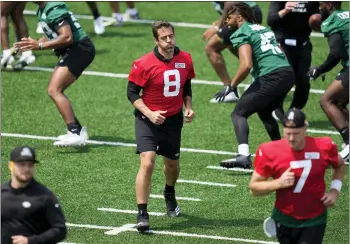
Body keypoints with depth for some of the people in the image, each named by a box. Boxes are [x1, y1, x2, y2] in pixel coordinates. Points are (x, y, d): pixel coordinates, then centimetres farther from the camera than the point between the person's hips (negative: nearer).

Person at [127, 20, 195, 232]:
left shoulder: (185, 60, -2)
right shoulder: (144, 64, -17)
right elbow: (132, 92, -12)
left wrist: (188, 107, 0)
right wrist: (149, 113, -23)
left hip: (174, 119, 5)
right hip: (148, 119, -5)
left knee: (172, 164, 19)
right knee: (147, 163, -20)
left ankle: (169, 195, 53)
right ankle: (142, 214, -15)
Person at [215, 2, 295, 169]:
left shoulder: (241, 34, 0)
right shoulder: (264, 29, 24)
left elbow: (246, 65, -14)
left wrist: (231, 87, -5)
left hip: (271, 76, -8)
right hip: (288, 73, 8)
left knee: (239, 113, -5)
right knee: (264, 112, 31)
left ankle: (243, 155, -26)